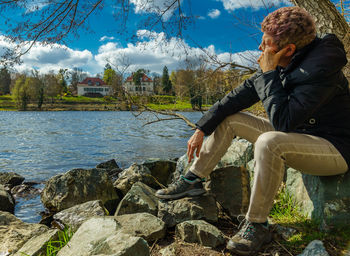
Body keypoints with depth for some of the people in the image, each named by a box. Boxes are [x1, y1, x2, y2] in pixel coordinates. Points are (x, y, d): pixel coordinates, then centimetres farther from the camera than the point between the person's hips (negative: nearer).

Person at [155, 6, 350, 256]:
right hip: (296, 136, 8)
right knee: (228, 117, 0)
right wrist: (202, 129, -5)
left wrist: (268, 73, -26)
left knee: (269, 141, -40)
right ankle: (193, 180, 2)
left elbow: (282, 121, -33)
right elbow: (239, 96, -2)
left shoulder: (320, 68, -26)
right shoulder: (278, 65, -1)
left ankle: (257, 225, -21)